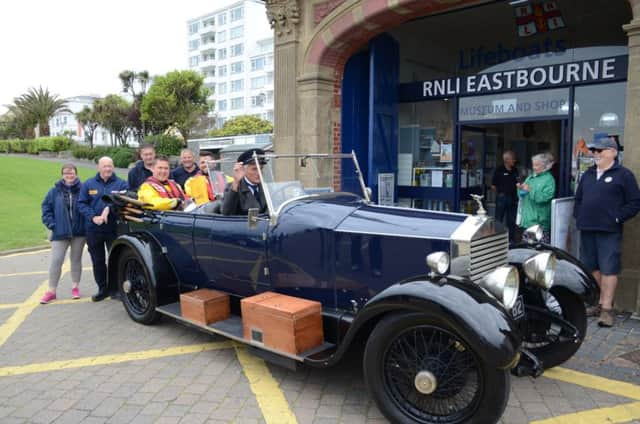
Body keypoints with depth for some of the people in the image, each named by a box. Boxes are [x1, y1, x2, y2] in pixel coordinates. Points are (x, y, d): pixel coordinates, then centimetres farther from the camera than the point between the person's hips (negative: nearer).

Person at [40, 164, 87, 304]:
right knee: (56, 261, 0)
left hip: (79, 232, -1)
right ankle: (51, 291, 10)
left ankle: (75, 287, 24)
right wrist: (51, 224, -2)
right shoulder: (55, 191, 2)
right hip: (60, 232, 1)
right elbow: (46, 207, 7)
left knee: (76, 260, 12)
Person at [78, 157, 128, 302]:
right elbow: (81, 204, 2)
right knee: (98, 261, 11)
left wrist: (109, 208, -25)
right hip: (94, 229, 3)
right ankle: (103, 288, 24)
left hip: (114, 228, -2)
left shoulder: (121, 184, 2)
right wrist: (93, 217, -13)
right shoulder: (88, 184, 7)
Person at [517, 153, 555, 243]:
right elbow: (523, 196, 20)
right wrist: (520, 189, 0)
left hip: (540, 219, -7)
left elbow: (545, 197, -20)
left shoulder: (548, 179, -7)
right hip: (528, 218, 7)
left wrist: (530, 190, -21)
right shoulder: (530, 177, 16)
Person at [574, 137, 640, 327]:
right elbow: (578, 198, 25)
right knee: (593, 268, 11)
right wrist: (579, 216, 11)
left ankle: (607, 309, -2)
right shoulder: (588, 174, 17)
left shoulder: (624, 175, -1)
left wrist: (617, 218, -11)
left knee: (609, 269, -6)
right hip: (587, 229, 6)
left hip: (609, 231, -6)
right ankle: (600, 303, 22)